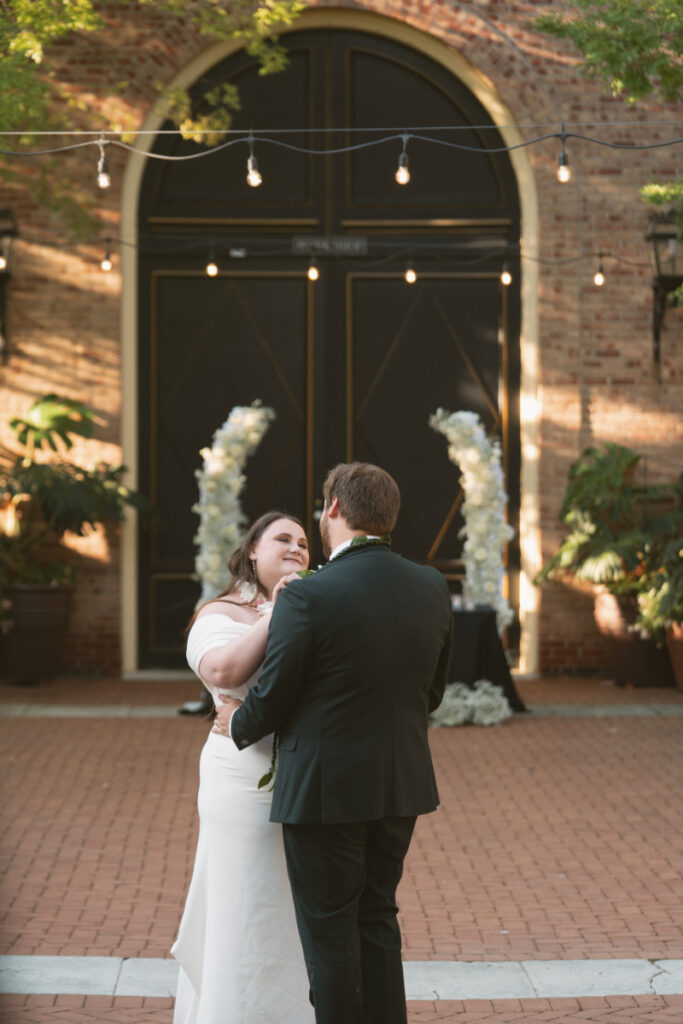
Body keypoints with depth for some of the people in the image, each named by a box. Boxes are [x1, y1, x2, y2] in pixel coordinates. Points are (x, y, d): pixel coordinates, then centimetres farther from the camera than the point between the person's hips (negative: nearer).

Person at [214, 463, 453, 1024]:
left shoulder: (306, 597, -19)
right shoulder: (432, 587, 0)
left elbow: (272, 699, -11)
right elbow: (431, 692, 9)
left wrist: (239, 724, 10)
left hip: (325, 791, -6)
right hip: (402, 786, 6)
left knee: (330, 933, 6)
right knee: (378, 920, 18)